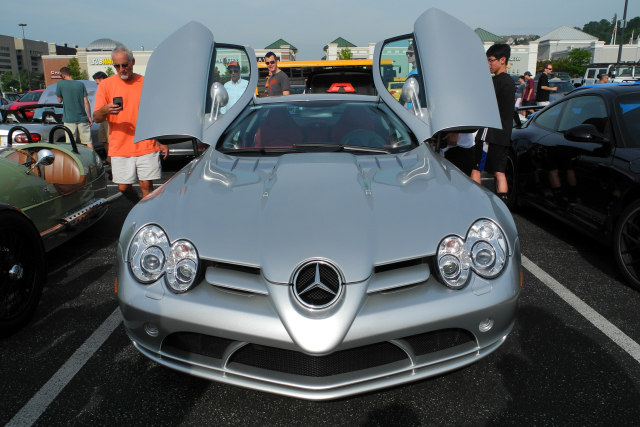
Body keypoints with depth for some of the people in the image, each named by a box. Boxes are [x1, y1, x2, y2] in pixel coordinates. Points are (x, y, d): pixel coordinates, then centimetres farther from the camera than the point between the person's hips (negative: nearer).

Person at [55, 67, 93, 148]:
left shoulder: (60, 84, -3)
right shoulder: (81, 84, 3)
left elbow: (59, 100, 6)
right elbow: (86, 102, 2)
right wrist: (89, 117, 7)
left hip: (69, 119, -2)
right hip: (82, 118, 2)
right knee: (88, 141, 4)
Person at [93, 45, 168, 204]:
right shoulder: (106, 85, 3)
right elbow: (96, 118, -2)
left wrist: (163, 141, 9)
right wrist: (104, 110, -25)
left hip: (146, 146, -1)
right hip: (119, 148, 1)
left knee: (146, 185, -3)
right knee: (124, 187, 5)